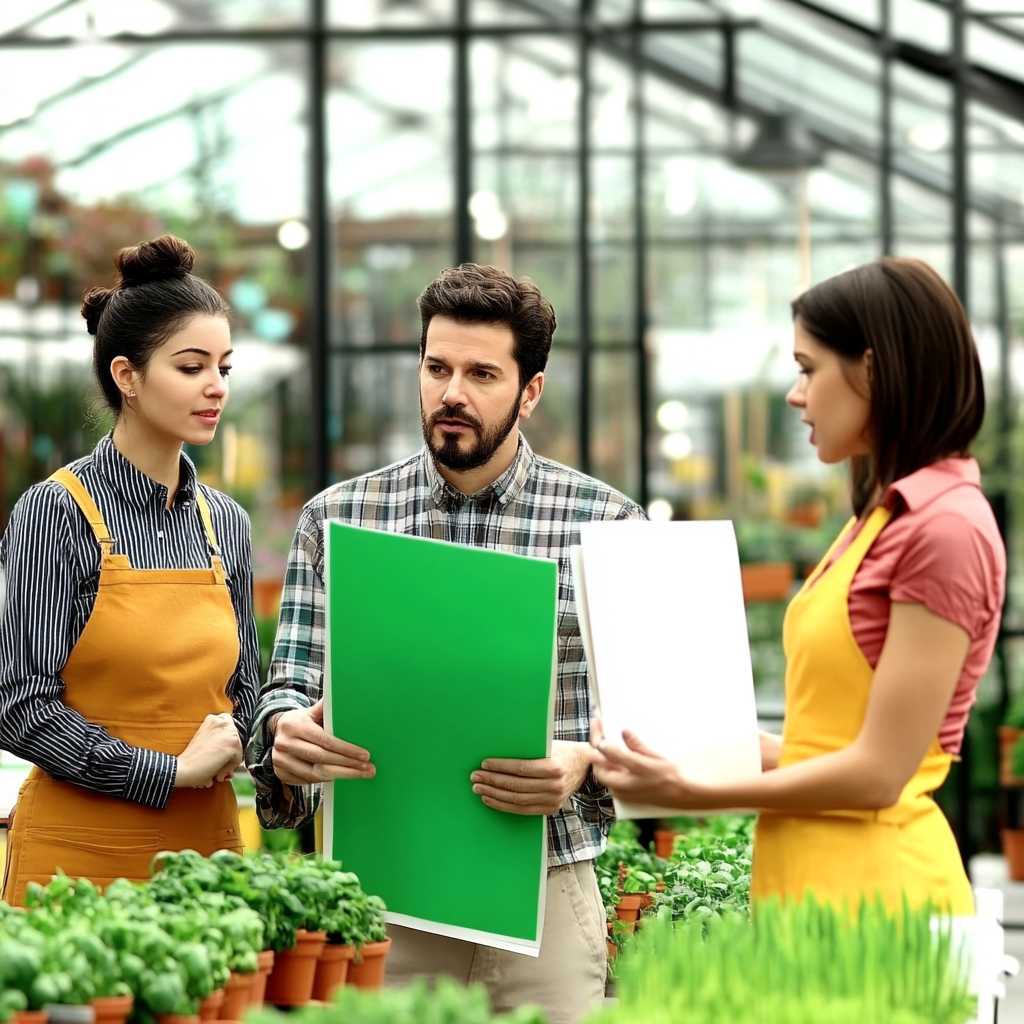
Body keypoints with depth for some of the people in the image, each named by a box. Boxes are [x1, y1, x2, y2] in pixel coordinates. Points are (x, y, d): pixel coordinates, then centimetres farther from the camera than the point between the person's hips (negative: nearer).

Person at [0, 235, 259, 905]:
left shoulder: (227, 523, 9)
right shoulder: (57, 510, -8)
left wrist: (225, 747, -3)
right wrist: (170, 772, -13)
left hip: (207, 844, 5)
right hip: (80, 852, -5)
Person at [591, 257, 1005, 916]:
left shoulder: (944, 527, -14)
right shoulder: (888, 515, 14)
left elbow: (880, 771, -16)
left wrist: (692, 793, -13)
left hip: (871, 888, -9)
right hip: (812, 873, 9)